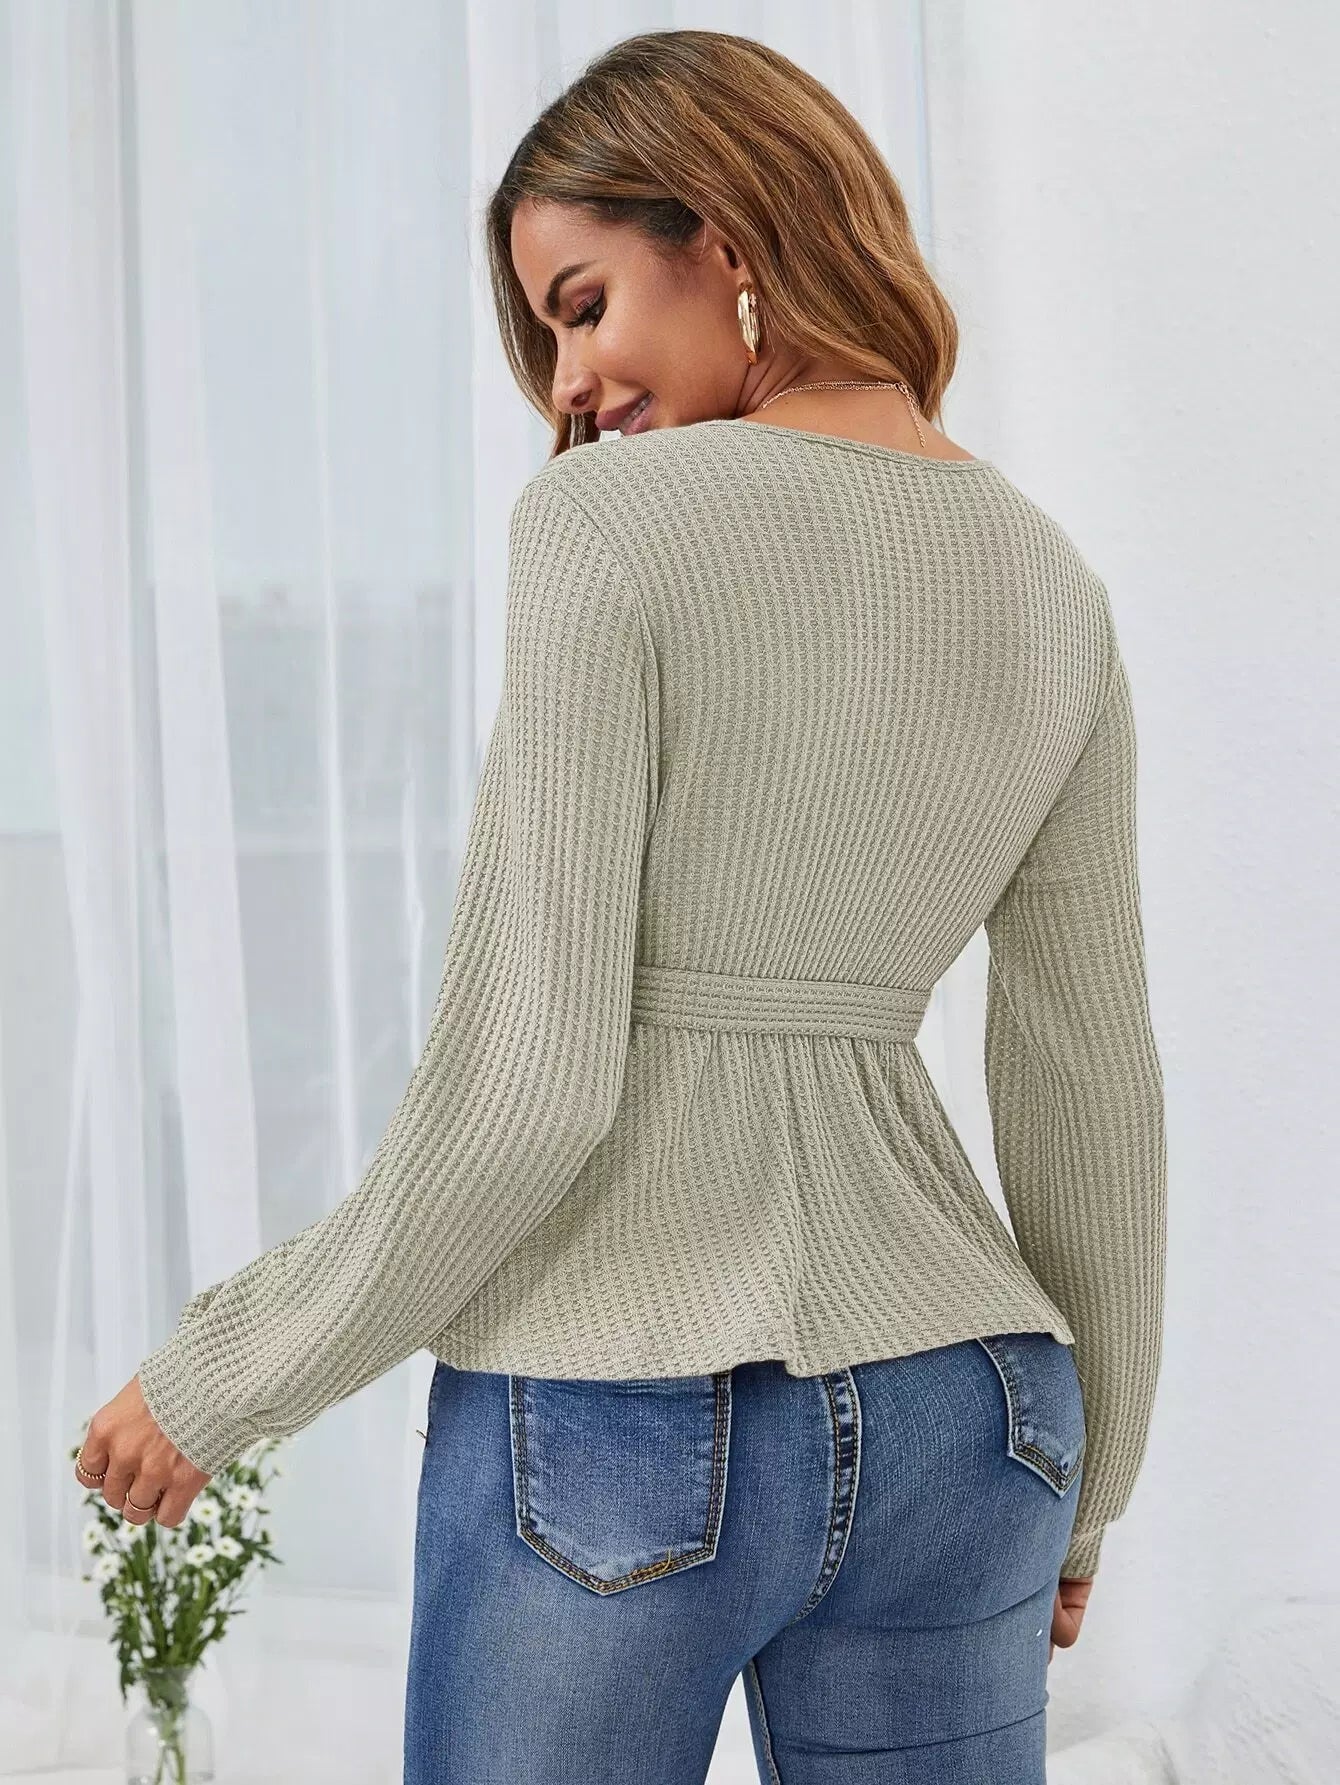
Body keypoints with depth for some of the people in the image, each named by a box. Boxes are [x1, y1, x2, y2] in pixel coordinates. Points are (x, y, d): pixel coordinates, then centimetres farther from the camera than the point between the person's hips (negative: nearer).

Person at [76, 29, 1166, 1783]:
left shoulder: (614, 520, -13)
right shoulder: (1052, 586, 5)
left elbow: (522, 1083, -17)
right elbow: (1088, 1088, 10)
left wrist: (227, 1375, -3)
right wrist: (1086, 1474, 23)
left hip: (624, 1431, -5)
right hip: (951, 1422, 5)